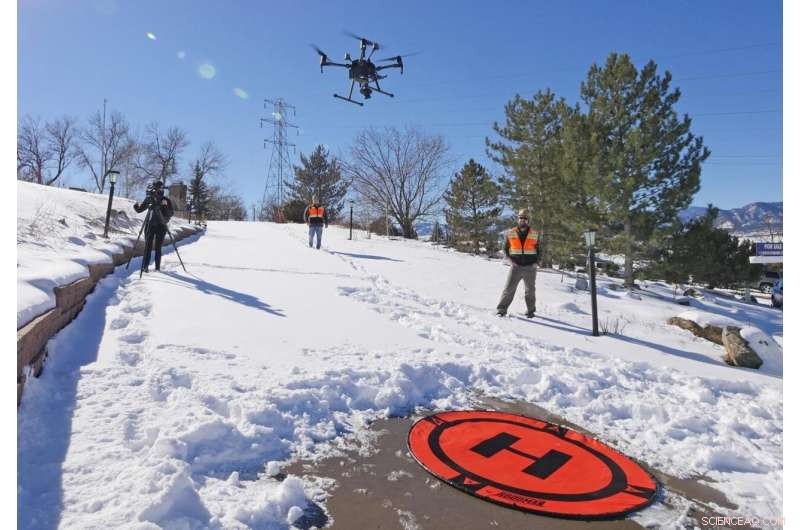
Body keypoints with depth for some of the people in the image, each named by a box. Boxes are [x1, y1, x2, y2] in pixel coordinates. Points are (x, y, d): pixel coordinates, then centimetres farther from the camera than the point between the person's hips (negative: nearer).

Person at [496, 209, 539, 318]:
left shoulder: (534, 234, 3)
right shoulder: (510, 233, 0)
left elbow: (538, 250, 13)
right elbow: (505, 249, 9)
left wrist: (536, 261, -1)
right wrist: (510, 259, -5)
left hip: (530, 267, 1)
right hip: (516, 266, -1)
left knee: (530, 290, 11)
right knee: (508, 288, -6)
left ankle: (531, 310, 25)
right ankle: (502, 309, 0)